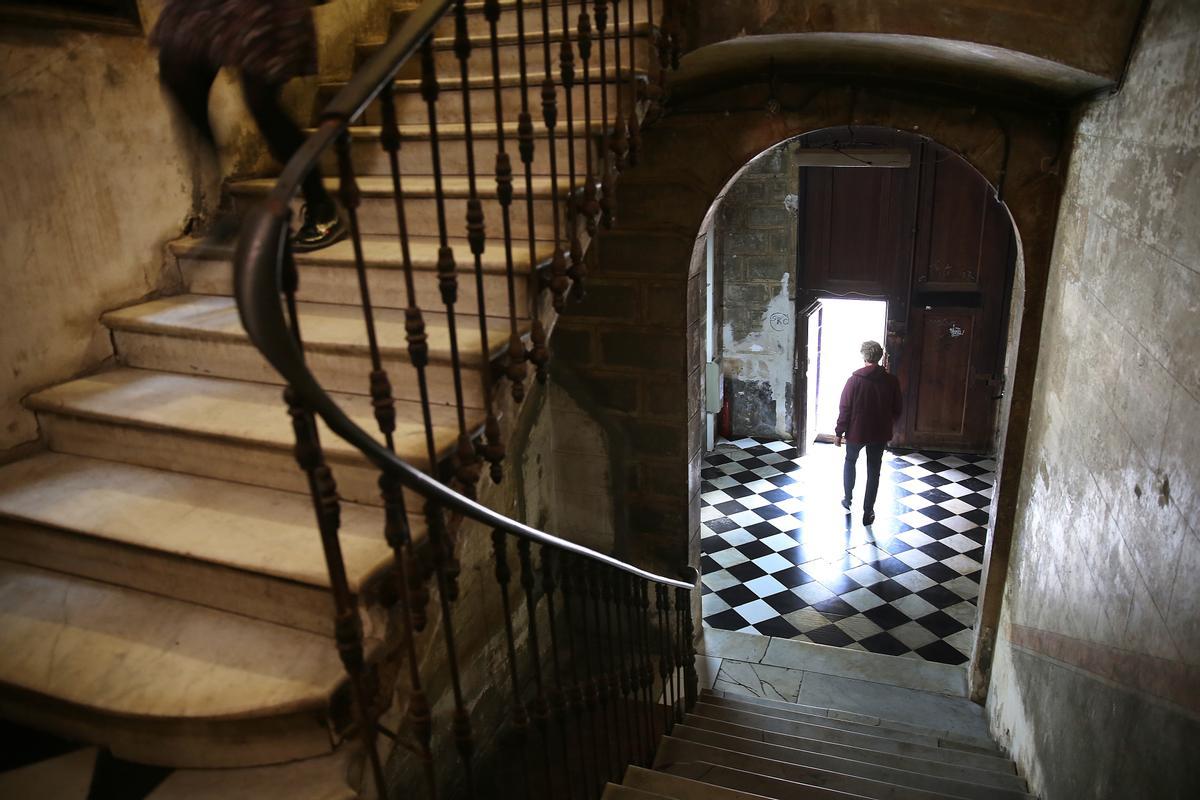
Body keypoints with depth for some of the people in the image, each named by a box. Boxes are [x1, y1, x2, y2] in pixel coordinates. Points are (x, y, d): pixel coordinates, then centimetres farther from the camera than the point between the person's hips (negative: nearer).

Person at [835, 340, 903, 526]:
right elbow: (897, 409, 3)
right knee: (873, 471, 10)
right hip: (880, 433, 2)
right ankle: (868, 512, 12)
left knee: (850, 461, 24)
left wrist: (839, 432, -2)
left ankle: (848, 499, 33)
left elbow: (845, 409, -12)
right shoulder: (891, 380, -6)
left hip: (856, 431, -1)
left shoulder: (855, 380, -14)